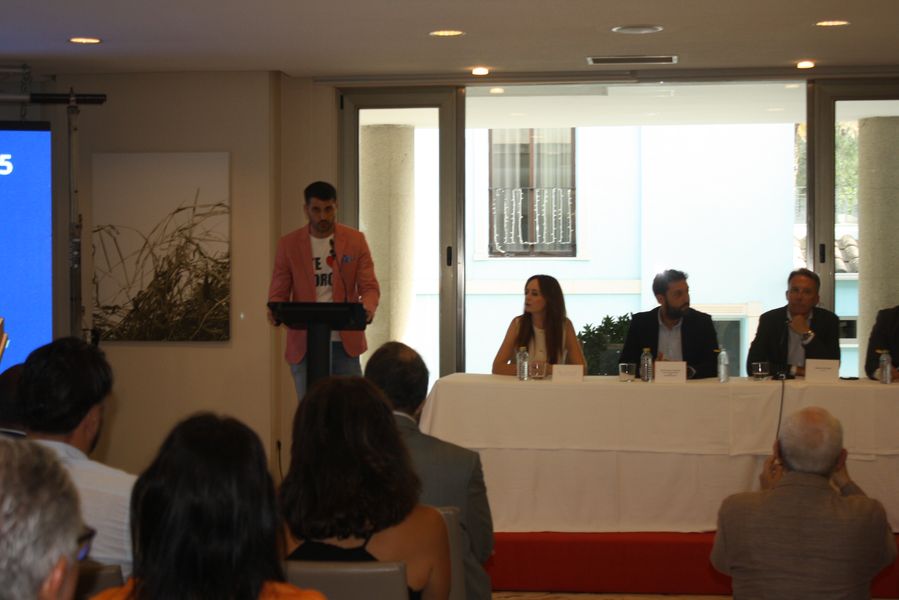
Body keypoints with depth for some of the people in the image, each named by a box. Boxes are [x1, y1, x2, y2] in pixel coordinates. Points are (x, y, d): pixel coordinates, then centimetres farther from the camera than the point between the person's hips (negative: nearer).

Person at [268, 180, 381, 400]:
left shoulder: (355, 240, 4)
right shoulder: (288, 244, 4)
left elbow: (369, 286, 2)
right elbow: (278, 293, 4)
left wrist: (368, 307, -22)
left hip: (345, 342, 0)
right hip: (304, 344, 0)